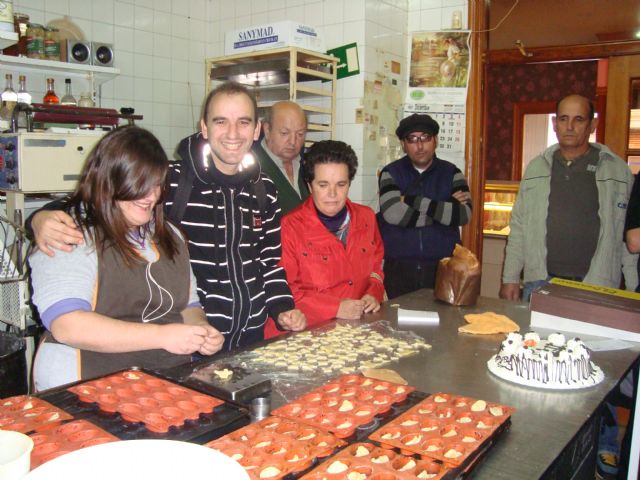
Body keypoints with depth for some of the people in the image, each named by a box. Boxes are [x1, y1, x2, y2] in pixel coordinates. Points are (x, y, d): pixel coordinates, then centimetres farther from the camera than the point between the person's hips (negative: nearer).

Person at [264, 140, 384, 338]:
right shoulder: (289, 227, -6)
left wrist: (374, 293, 4)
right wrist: (335, 308, -13)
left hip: (360, 326, 4)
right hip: (308, 332, -3)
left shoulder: (366, 217, 12)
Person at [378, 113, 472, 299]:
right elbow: (393, 213, -15)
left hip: (443, 268, 1)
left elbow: (464, 214, -11)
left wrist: (414, 201, -13)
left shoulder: (451, 173, 5)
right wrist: (445, 210, -10)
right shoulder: (390, 173, 3)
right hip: (398, 268, 0)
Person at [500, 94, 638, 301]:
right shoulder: (536, 167, 8)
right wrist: (510, 278, 5)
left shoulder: (618, 170, 2)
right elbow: (519, 226, 9)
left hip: (597, 287, -2)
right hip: (539, 282, 2)